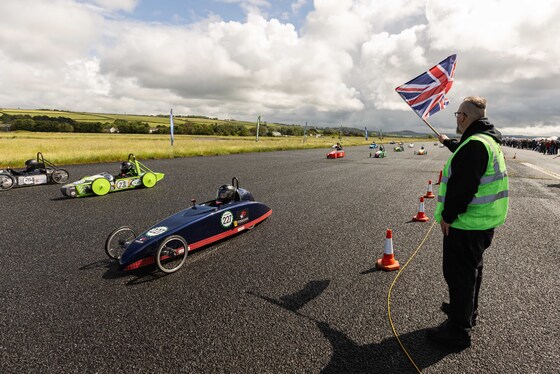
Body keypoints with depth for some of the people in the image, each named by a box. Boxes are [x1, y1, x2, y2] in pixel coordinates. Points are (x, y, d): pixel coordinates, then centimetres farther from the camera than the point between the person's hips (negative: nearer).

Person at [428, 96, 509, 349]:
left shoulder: (474, 144, -23)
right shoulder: (487, 140, 11)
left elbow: (462, 186, -28)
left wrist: (447, 216, -20)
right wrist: (448, 142, 51)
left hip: (467, 224, -11)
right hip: (484, 221, 11)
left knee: (459, 274, -1)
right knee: (472, 267, 23)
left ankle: (458, 330, 11)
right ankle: (468, 311, 42)